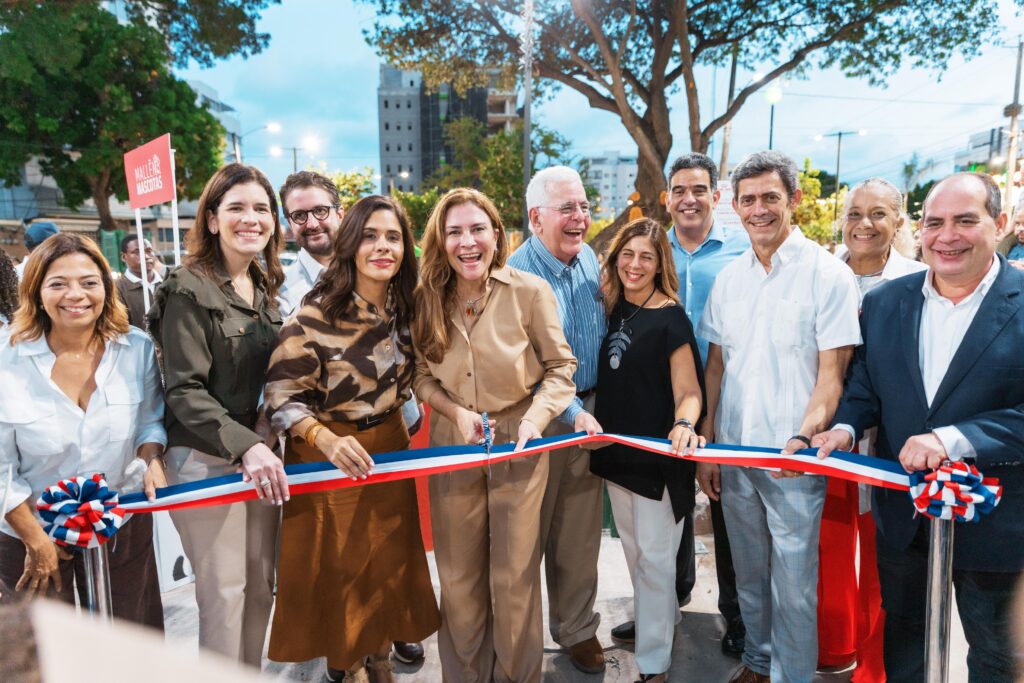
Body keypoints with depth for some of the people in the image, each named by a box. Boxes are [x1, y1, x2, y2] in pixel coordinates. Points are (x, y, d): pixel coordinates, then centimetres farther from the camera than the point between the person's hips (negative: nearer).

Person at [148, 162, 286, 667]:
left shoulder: (265, 289, 10)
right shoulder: (188, 290, -11)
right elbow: (185, 391, -17)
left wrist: (267, 445, 5)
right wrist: (244, 446, -28)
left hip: (261, 454, 7)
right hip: (205, 458, -6)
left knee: (261, 583, 14)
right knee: (224, 591, 2)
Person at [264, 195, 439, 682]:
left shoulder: (403, 309, -1)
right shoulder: (316, 314, -21)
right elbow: (282, 396, -20)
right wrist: (327, 440, -34)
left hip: (390, 446, 6)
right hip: (332, 455, -5)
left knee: (389, 559, 17)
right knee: (339, 568, 10)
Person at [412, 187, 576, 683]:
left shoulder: (530, 291, -12)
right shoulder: (427, 299, -2)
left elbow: (560, 367, -5)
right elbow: (421, 374, 4)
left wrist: (536, 418, -19)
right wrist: (456, 412, -12)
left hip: (518, 443, -2)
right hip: (453, 445, 3)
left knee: (515, 576, 8)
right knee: (459, 576, 15)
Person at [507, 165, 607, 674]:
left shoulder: (590, 260, 5)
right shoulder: (517, 273, -16)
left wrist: (591, 407, 11)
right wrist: (572, 413, -21)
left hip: (587, 412, 5)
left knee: (580, 536, 15)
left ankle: (577, 629, 34)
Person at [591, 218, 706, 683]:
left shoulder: (671, 319, -12)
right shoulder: (613, 309, 5)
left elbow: (688, 391, -16)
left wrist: (684, 425, -34)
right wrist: (590, 420, 4)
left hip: (657, 455, -6)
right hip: (616, 451, 7)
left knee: (654, 557, 4)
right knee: (633, 549, 20)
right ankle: (655, 620, 42)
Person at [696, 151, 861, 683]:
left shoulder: (828, 275, -8)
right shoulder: (728, 278, 7)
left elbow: (831, 374, -10)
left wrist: (803, 438, -25)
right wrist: (705, 445, 6)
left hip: (793, 458, -4)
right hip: (732, 452, 5)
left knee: (793, 584, 6)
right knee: (749, 573, 19)